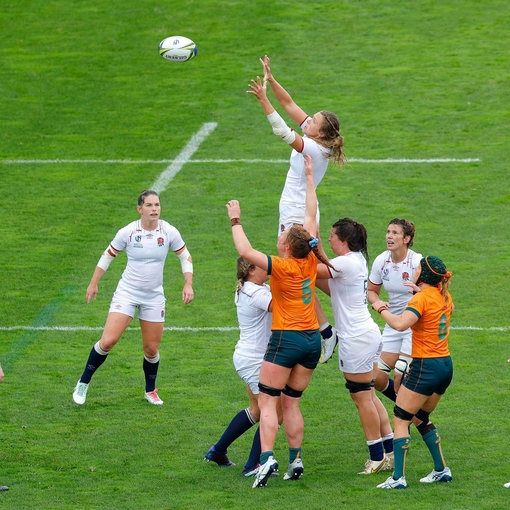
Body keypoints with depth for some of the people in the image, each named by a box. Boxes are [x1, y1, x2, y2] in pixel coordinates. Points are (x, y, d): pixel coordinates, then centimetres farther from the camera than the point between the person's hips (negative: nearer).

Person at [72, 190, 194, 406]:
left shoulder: (169, 232, -8)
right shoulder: (128, 232, -12)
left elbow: (185, 257, 6)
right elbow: (107, 256, 3)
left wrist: (188, 284, -5)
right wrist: (93, 284, 5)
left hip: (154, 297, 2)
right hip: (127, 293, -2)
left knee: (151, 349, 7)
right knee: (107, 341, -14)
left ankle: (150, 390, 32)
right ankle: (83, 383, 4)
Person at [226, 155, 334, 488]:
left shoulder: (283, 267, -14)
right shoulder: (310, 261, 2)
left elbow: (246, 251, -22)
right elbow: (312, 216, 12)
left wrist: (236, 221, -8)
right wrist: (309, 178, 19)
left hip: (287, 338, -7)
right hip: (312, 339, 7)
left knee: (267, 402, -6)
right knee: (292, 402, 13)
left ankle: (267, 458, -21)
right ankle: (296, 461, 6)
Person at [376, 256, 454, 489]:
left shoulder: (422, 298, -16)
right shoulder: (444, 297, 8)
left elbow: (400, 324, -32)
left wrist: (383, 310, -14)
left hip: (425, 366, -8)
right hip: (445, 365, 8)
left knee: (401, 420, -3)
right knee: (422, 418, 23)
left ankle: (398, 477, -10)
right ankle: (441, 470, 22)